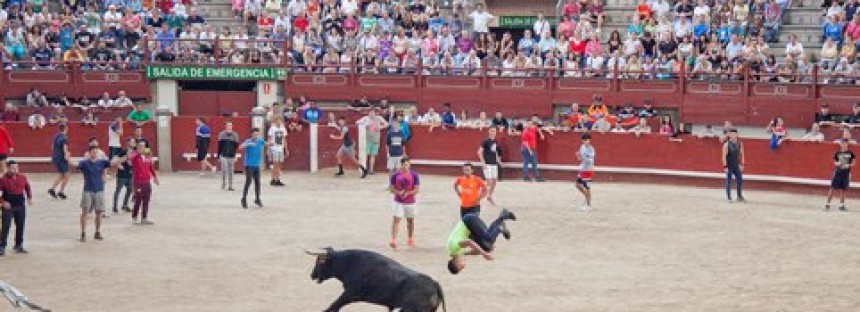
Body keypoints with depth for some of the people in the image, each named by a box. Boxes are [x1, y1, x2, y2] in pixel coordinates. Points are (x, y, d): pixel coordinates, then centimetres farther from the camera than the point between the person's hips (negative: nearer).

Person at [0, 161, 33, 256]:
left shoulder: (22, 177, 1)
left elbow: (27, 187, 16)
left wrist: (30, 197, 5)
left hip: (20, 206, 5)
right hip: (8, 207, -4)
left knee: (20, 226, 11)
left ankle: (19, 245, 23)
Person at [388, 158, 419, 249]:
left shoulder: (414, 175, -3)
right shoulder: (395, 175, -3)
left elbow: (416, 190, -4)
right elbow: (391, 189, -2)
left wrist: (408, 193, -20)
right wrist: (399, 193, -20)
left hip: (410, 202, 1)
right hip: (398, 202, -1)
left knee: (410, 220, 14)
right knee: (396, 219, -11)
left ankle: (410, 239, 29)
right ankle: (393, 240, -16)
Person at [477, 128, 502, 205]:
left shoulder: (496, 142, 10)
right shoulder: (486, 141, -10)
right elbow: (480, 152, -13)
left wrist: (498, 159, 14)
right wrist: (483, 162, -17)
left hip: (494, 164, 7)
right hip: (487, 164, -7)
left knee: (494, 181, 11)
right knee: (489, 182, -9)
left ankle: (490, 196, 24)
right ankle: (489, 196, 3)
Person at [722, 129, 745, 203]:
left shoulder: (739, 144, 2)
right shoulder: (727, 144, -11)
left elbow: (741, 154, 9)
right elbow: (724, 156, -11)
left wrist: (742, 164, 4)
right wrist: (725, 166, -15)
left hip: (737, 165, 4)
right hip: (729, 166, -4)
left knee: (740, 180, 5)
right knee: (728, 181, 1)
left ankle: (740, 197, 17)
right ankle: (729, 197, 8)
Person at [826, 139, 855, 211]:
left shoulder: (850, 153, 1)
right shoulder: (838, 153, 1)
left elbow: (853, 163, 6)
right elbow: (834, 162, 9)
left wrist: (849, 165, -13)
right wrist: (837, 164, -13)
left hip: (846, 173, 0)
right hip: (837, 172, 0)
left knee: (843, 189, 5)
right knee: (832, 188, -4)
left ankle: (841, 205, 14)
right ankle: (828, 204, 2)